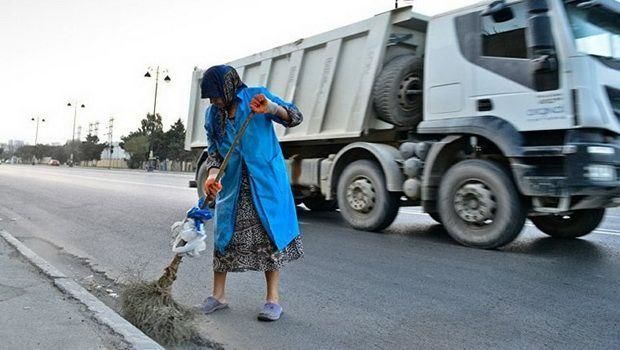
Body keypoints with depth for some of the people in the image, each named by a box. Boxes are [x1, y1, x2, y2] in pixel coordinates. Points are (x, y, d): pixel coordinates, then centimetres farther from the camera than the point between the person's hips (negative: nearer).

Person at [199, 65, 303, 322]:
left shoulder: (256, 96, -4)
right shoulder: (212, 114, 7)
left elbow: (295, 118, -7)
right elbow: (214, 150, 5)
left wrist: (271, 108, -26)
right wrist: (212, 175, -15)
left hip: (265, 180, -4)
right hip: (231, 183, 4)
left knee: (270, 233, -1)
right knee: (224, 233, 6)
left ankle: (273, 298, 10)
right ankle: (218, 295, 20)